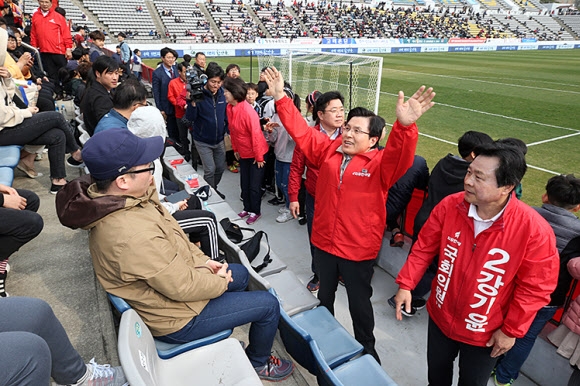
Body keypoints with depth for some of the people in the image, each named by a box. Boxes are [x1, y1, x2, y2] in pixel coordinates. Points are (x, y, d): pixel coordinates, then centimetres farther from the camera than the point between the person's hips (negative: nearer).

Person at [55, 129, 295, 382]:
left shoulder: (110, 200, -9)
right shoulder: (134, 236, -40)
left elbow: (171, 240, 4)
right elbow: (184, 287, -29)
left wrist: (202, 261, -1)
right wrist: (220, 281, -11)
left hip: (171, 277, 9)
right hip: (176, 317, -9)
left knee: (240, 274, 25)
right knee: (269, 305, 1)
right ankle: (258, 362, 30)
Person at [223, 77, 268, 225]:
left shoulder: (247, 111, -26)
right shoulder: (230, 108, -3)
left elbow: (256, 134, -23)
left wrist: (259, 157, -18)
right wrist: (235, 149, 12)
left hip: (255, 154, -7)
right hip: (243, 153, 7)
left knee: (254, 185, 4)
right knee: (244, 183, 16)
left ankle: (255, 211, 23)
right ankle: (247, 208, 34)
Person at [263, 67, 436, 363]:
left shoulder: (381, 163, -15)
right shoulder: (328, 149, -1)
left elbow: (400, 158, -35)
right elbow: (301, 130, -1)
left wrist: (404, 126, -55)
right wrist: (281, 98, -8)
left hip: (358, 249, -4)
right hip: (324, 242, 4)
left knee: (359, 303, 16)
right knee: (325, 294, 26)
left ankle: (366, 349, 42)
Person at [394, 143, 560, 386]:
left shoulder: (535, 230, -26)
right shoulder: (449, 206, -18)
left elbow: (536, 287, -15)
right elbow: (424, 248, -5)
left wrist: (511, 330, -9)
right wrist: (405, 284, -10)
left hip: (484, 333, -2)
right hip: (440, 317, 3)